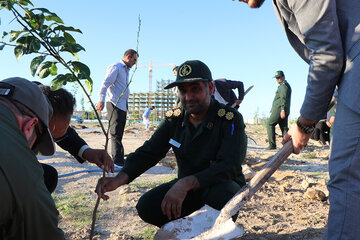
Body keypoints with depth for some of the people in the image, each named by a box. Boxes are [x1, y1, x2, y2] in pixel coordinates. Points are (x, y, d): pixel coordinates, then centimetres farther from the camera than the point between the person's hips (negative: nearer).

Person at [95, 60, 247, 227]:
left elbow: (229, 167, -29)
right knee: (147, 207, -18)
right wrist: (120, 178, -24)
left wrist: (185, 183, -42)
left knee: (222, 193, -38)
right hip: (187, 188, 4)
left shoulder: (230, 119, -19)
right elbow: (148, 152, -5)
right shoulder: (174, 119, -3)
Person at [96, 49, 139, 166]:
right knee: (116, 133, -8)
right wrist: (101, 100, -25)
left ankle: (118, 158, 17)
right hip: (115, 105, -9)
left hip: (123, 106, 9)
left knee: (119, 134, 11)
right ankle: (117, 159, -7)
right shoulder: (116, 67, -5)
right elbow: (105, 83, -15)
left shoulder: (126, 70, 23)